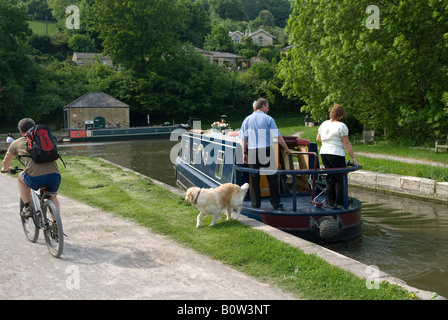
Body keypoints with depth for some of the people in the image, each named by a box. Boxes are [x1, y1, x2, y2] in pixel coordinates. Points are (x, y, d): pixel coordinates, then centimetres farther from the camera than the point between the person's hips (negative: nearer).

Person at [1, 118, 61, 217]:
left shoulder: (17, 143, 18)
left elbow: (6, 162, 32)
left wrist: (5, 169, 55)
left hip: (35, 178, -2)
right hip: (55, 176, 3)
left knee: (21, 177, 33)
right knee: (52, 197, 32)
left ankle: (27, 207, 28)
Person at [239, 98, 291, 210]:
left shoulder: (247, 119, 9)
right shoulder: (268, 119, 1)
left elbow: (244, 139, 7)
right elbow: (278, 136, -4)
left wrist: (245, 153, 12)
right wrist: (286, 149, 4)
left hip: (252, 152, 3)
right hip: (266, 151, -2)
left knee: (254, 179, 7)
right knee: (272, 178, 5)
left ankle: (255, 205, 8)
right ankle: (276, 204, 7)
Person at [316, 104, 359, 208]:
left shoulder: (324, 124, 9)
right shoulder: (341, 126, -10)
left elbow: (318, 138, 20)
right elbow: (347, 144, -11)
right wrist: (354, 158, -8)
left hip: (324, 153, 7)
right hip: (336, 154, -6)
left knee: (330, 178, 14)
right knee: (340, 179, 3)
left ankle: (329, 203, 16)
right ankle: (339, 203, 2)